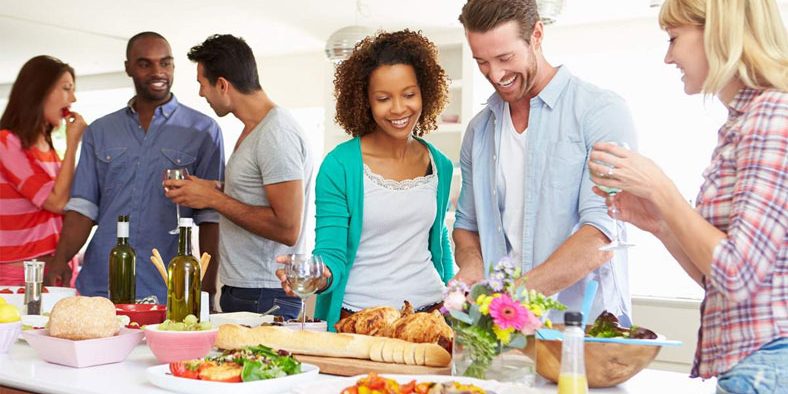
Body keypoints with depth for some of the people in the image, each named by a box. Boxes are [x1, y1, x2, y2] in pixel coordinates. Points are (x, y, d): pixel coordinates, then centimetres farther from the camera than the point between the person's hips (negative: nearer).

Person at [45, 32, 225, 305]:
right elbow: (83, 207, 8)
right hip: (98, 283, 3)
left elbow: (210, 216, -2)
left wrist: (207, 284, -10)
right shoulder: (100, 131, 12)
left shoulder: (203, 130, 1)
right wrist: (60, 261, -7)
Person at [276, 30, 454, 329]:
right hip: (358, 317, -3)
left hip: (429, 311, 3)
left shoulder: (440, 166, 6)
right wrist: (321, 276, -30)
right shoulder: (340, 166, -9)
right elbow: (331, 253, -9)